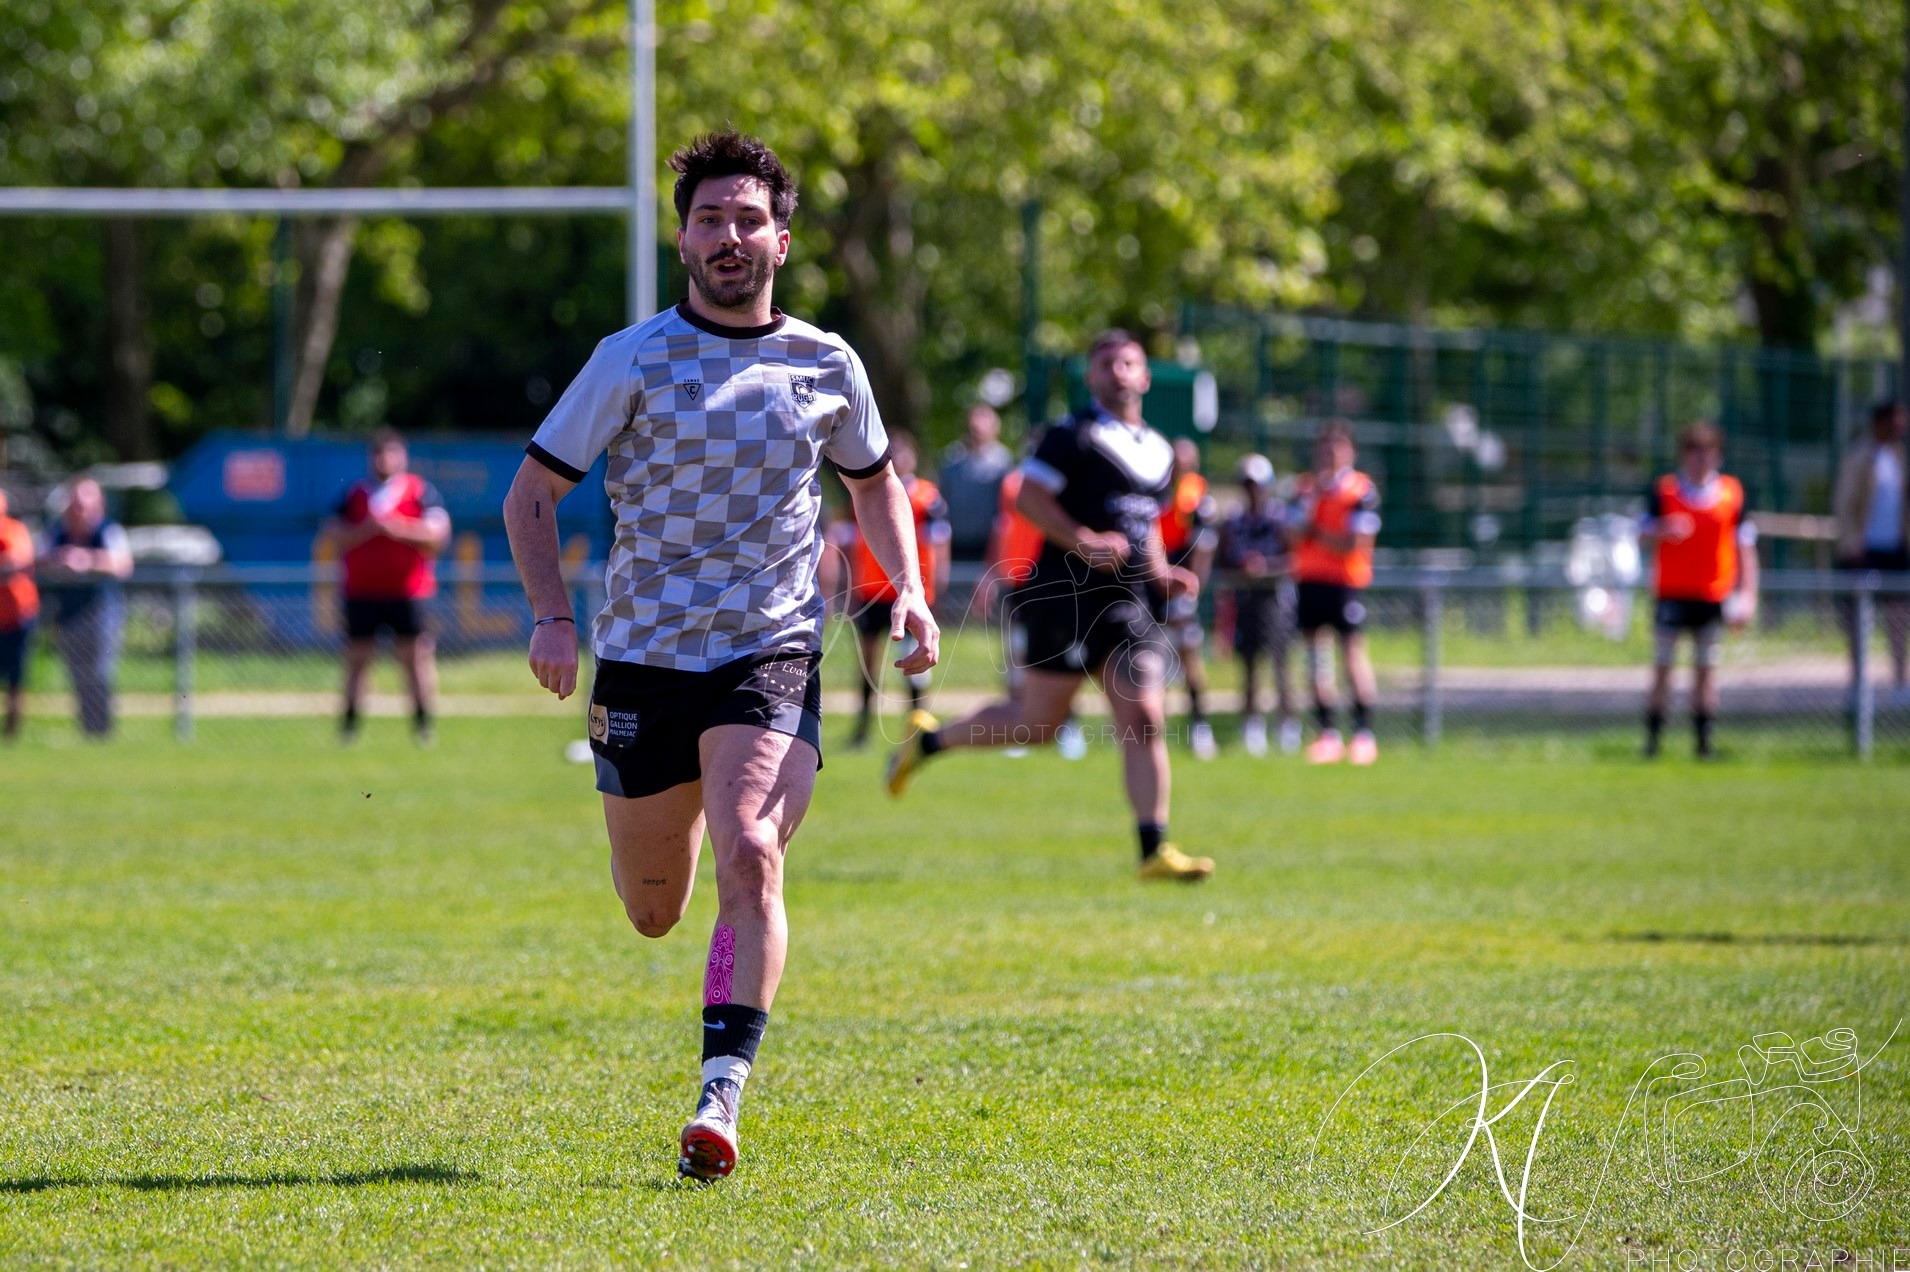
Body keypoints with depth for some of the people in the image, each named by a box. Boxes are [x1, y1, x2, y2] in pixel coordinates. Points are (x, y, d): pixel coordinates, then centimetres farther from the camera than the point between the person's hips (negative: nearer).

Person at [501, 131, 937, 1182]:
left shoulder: (828, 367, 4)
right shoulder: (634, 361, -3)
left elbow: (874, 482, 22)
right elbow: (532, 492, 1)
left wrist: (909, 593, 5)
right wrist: (552, 616, -14)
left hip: (772, 654, 0)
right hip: (644, 654, 0)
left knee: (750, 858, -25)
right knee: (653, 914, 11)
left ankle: (721, 1097, -24)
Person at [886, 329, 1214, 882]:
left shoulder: (1159, 451, 18)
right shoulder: (1074, 435, -7)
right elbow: (1029, 496, -14)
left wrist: (1160, 572, 12)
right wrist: (1084, 543, -23)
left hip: (1130, 604, 6)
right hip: (1069, 599, -6)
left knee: (1144, 721, -6)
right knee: (1037, 724, -1)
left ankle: (1154, 851, -7)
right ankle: (928, 739, 22)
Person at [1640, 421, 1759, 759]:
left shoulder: (1732, 493, 4)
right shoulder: (1662, 490, 1)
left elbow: (1745, 545, 8)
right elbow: (1643, 537, 1)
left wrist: (1747, 592, 1)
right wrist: (1664, 531, -22)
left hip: (1714, 597, 1)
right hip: (1671, 594, -1)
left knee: (1707, 668, 2)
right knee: (1662, 667, -2)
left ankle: (1704, 740, 5)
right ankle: (1652, 740, 3)